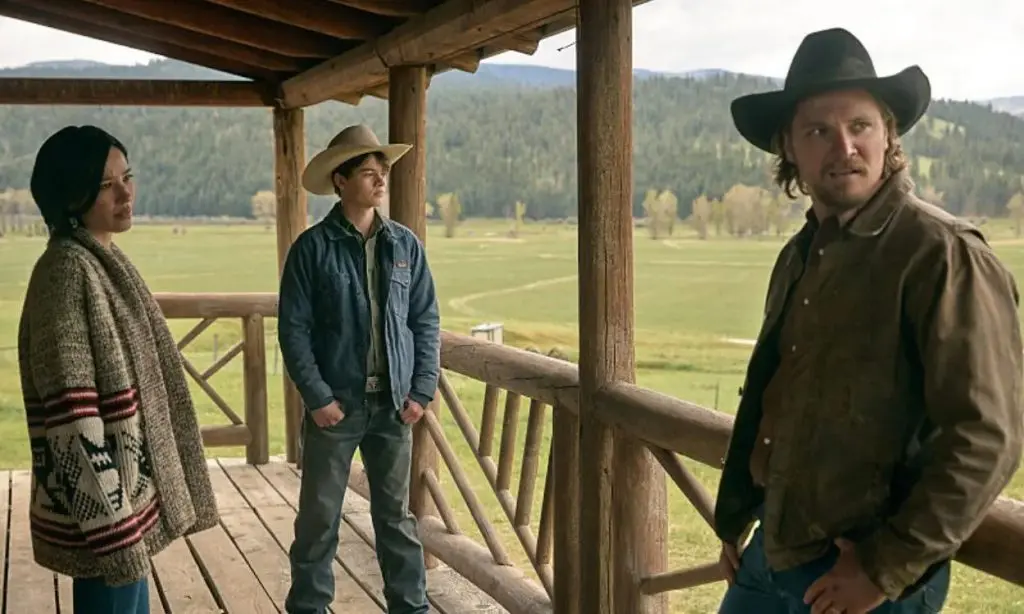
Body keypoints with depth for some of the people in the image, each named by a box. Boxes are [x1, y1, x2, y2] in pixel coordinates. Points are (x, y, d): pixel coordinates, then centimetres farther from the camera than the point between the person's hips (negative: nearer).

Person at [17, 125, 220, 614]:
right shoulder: (68, 269, -18)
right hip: (102, 502, -9)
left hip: (129, 489, 9)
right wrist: (110, 519, -23)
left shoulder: (104, 261, 10)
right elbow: (71, 411, -22)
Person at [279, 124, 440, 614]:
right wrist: (317, 396, -12)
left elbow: (426, 322, 6)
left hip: (393, 405, 3)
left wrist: (422, 389, -1)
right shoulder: (312, 247, -6)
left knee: (396, 513, 13)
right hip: (336, 404, -2)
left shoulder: (406, 245, 3)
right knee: (320, 514, 9)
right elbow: (294, 329, -7)